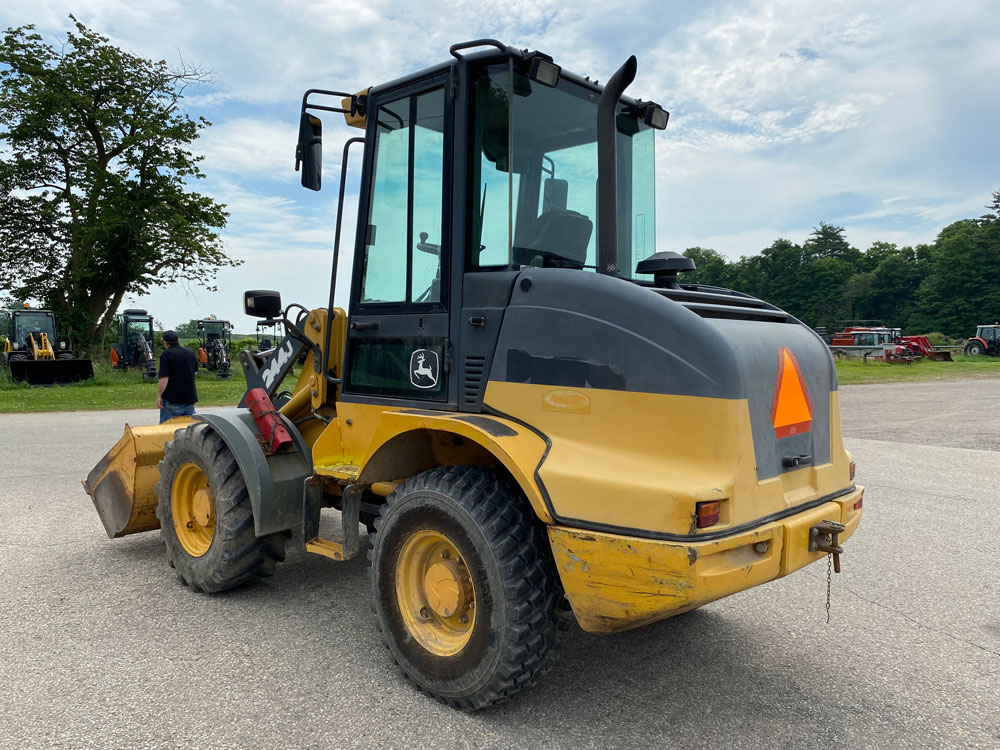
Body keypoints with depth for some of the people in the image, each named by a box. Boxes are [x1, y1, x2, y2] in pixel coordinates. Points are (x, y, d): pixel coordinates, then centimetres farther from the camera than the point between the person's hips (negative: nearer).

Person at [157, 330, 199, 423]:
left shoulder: (166, 355, -12)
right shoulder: (191, 352, 8)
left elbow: (164, 378, -19)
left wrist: (158, 395, -13)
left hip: (172, 399, -6)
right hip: (190, 397, 6)